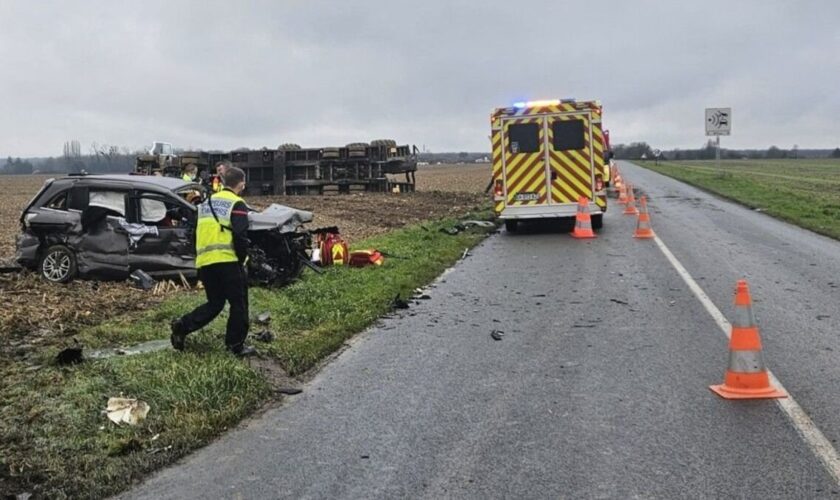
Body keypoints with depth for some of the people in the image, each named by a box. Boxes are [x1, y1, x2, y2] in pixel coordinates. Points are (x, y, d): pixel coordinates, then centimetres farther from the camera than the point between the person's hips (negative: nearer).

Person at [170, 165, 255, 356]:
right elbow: (240, 236, -14)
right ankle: (236, 344, 9)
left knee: (214, 303, 18)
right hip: (227, 260, -7)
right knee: (239, 303, 5)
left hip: (204, 261, 7)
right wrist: (242, 259, -3)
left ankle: (183, 326, 4)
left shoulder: (208, 202, 20)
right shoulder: (237, 204, -4)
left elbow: (198, 234, 24)